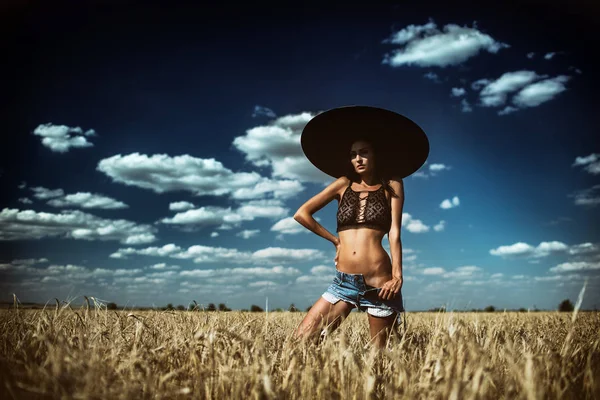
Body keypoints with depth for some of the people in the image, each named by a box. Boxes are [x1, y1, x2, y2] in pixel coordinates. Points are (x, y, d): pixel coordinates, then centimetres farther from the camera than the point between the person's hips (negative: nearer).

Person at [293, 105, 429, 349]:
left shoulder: (392, 186, 6)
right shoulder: (343, 184, 11)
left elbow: (394, 232, -2)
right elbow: (301, 214, 8)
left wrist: (397, 275, -14)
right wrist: (335, 239, 5)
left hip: (378, 282, -3)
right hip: (343, 281, 3)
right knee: (301, 341, -3)